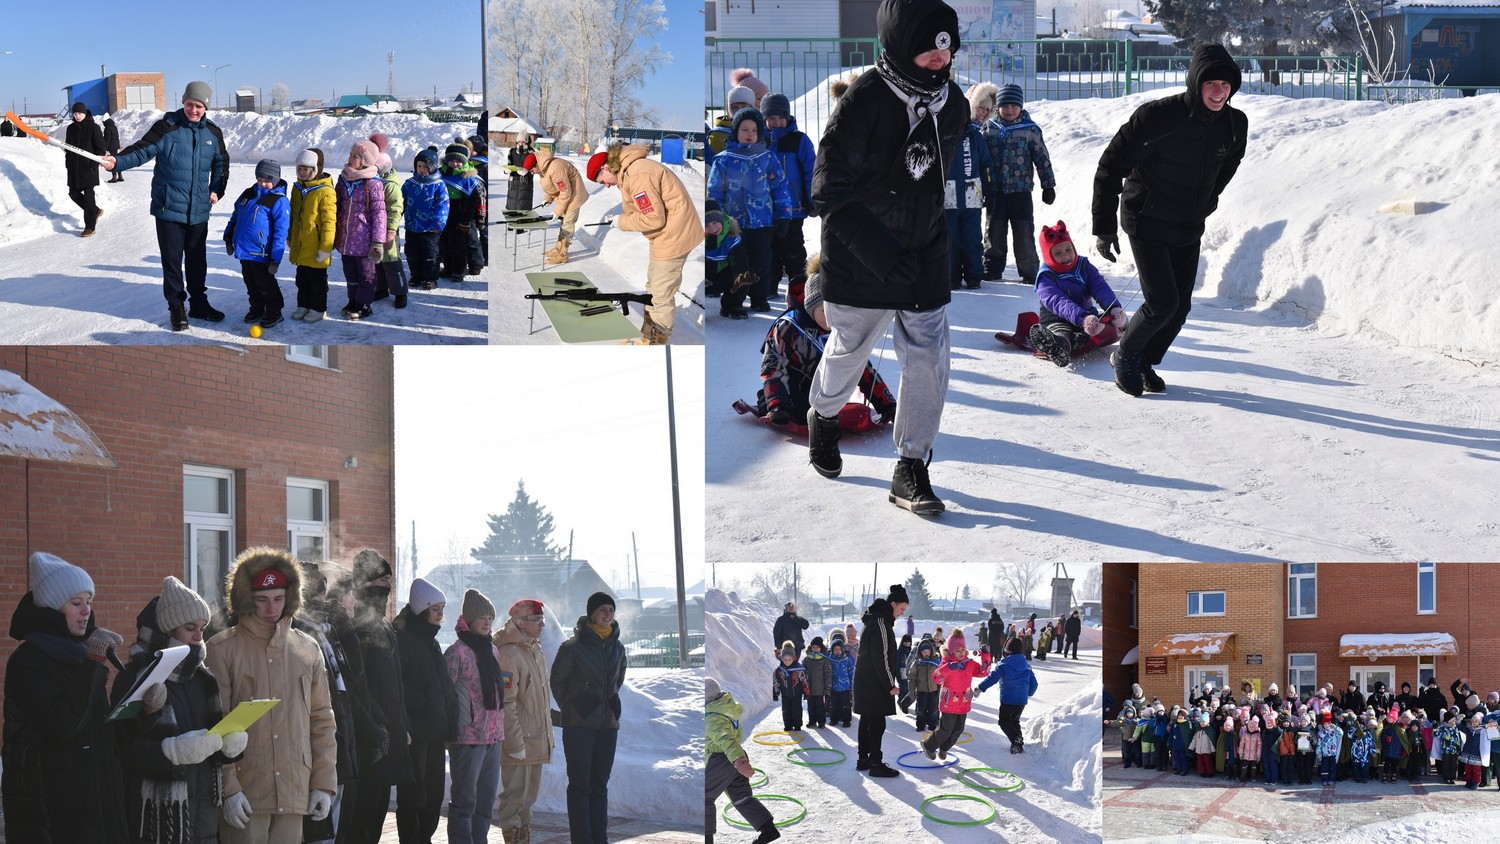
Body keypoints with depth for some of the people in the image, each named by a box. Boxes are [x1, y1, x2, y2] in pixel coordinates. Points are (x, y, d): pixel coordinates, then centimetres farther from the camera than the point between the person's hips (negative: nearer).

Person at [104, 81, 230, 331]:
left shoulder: (213, 133, 5)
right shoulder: (167, 127, -9)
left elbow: (221, 162, 22)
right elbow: (142, 150, -18)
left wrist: (217, 190, 11)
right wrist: (117, 162, -35)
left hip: (198, 211, 4)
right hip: (169, 208, -4)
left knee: (197, 260, 14)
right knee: (172, 260, 2)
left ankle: (198, 303, 28)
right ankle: (176, 307, 14)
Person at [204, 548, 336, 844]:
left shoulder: (308, 650, 12)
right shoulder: (222, 650, -1)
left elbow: (322, 721, 14)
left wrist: (323, 784, 8)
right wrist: (228, 788, -11)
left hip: (294, 795, 4)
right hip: (244, 796, -4)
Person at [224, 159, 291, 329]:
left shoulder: (279, 202, -12)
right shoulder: (248, 194, 9)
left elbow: (281, 232, -15)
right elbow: (235, 217, 22)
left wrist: (275, 259, -18)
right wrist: (228, 239, 20)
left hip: (261, 255, -7)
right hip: (244, 251, 7)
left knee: (265, 284, 4)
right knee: (251, 284, 17)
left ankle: (274, 313, 17)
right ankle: (256, 309, 32)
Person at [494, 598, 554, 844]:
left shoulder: (536, 652, 15)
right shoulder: (509, 654, -16)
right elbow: (506, 703, -19)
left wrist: (547, 737, 20)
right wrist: (515, 742, -21)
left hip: (537, 740, 9)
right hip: (519, 740, -9)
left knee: (529, 793, 15)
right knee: (515, 793, -5)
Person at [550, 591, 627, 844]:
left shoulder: (617, 648, 7)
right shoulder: (573, 647, -9)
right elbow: (557, 681, 1)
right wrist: (571, 709, 5)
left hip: (608, 724, 5)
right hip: (579, 725, -5)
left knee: (600, 785, 9)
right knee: (580, 785, -4)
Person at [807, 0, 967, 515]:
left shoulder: (952, 103, -2)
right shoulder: (865, 100, -22)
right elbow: (828, 190, -24)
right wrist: (876, 249, -32)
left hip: (925, 255, 4)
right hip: (859, 259, -4)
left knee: (929, 358, -4)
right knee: (850, 350, 15)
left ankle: (912, 470, 7)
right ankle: (824, 418, 47)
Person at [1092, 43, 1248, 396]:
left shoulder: (1235, 125, -6)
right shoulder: (1158, 117, -23)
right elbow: (1110, 166, -16)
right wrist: (1104, 227, -15)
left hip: (1189, 230, 5)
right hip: (1146, 224, -5)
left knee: (1180, 307, 5)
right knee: (1162, 302, -13)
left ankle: (1146, 363, 29)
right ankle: (1127, 356, 14)